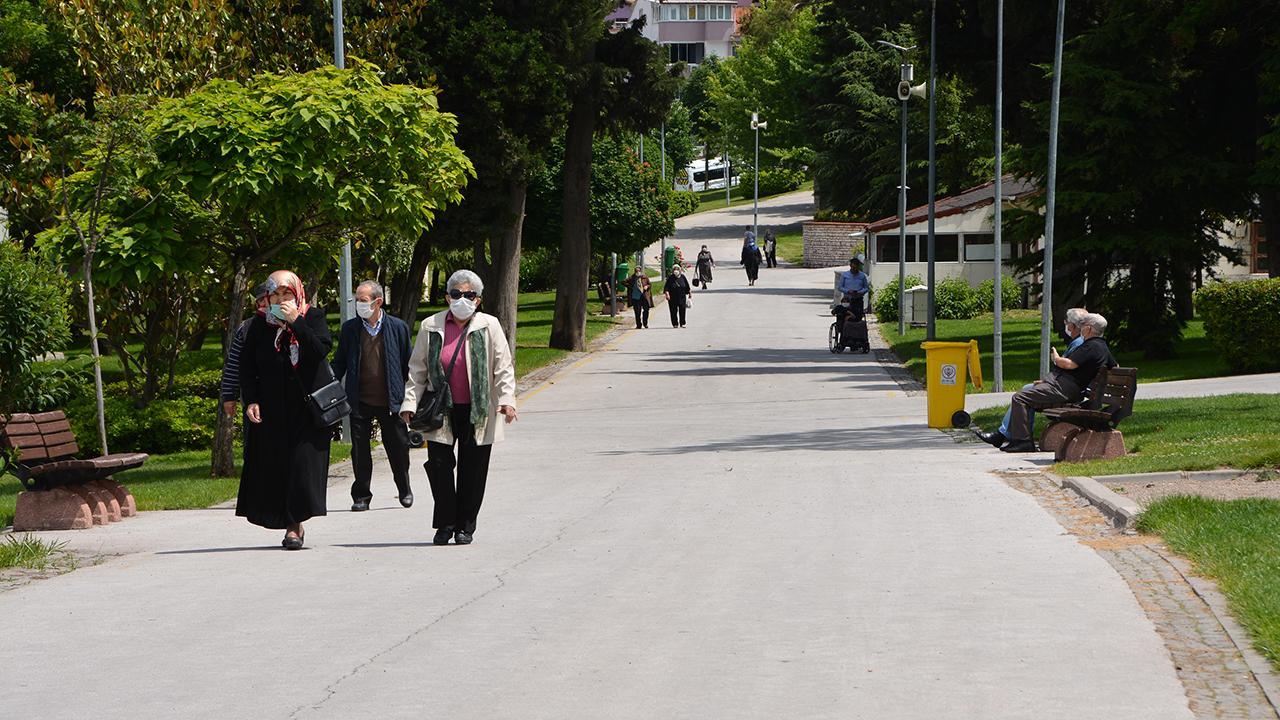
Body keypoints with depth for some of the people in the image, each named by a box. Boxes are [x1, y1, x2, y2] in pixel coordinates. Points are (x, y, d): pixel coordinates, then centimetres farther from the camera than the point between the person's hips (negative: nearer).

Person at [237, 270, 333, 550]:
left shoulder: (313, 317, 1)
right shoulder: (260, 323, 6)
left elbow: (321, 350, -16)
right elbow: (246, 364, 6)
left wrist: (295, 321, -21)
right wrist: (250, 400, -5)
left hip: (308, 406, -2)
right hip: (271, 409, 2)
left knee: (304, 463, -9)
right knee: (274, 467, -1)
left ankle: (294, 524, -6)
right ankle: (293, 525, 8)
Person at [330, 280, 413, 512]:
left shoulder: (397, 327, 0)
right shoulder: (349, 328, 3)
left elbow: (407, 364, 5)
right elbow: (339, 363, 9)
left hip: (390, 401, -1)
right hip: (360, 401, 1)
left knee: (398, 448, 7)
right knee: (360, 451, 3)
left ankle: (404, 490, 27)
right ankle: (361, 496, 14)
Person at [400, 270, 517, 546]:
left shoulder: (489, 326, 2)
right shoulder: (430, 327, 6)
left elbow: (503, 367, 0)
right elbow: (417, 368, 11)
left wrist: (507, 399, -10)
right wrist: (409, 402, 4)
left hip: (477, 412, -1)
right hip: (442, 410, 1)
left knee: (472, 469, 3)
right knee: (439, 464, -7)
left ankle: (465, 526, 15)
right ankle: (445, 524, 6)